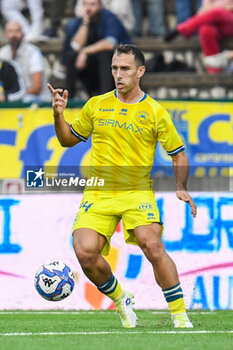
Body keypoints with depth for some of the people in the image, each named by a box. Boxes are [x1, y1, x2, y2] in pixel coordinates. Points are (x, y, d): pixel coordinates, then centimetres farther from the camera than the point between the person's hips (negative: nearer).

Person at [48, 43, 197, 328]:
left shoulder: (154, 112, 2)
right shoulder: (96, 105, 9)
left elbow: (178, 154, 10)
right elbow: (68, 139, 19)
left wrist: (181, 187, -5)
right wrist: (59, 115, 1)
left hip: (137, 192, -2)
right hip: (98, 193, 2)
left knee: (152, 245, -26)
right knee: (85, 251, -18)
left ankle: (179, 315, -14)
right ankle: (120, 300, 10)